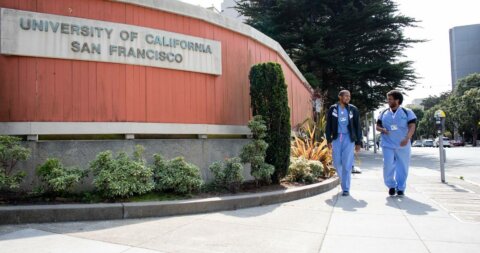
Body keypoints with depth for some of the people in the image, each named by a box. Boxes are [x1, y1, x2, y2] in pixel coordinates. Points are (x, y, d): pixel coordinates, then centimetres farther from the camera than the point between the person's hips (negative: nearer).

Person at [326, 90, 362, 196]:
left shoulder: (353, 109, 3)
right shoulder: (332, 109, 4)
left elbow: (357, 126, 4)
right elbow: (328, 125, 5)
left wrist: (358, 142, 0)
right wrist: (329, 140, -2)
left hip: (349, 139, -1)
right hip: (336, 138, 1)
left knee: (347, 164, -5)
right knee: (337, 163, 6)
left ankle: (346, 189, 2)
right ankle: (343, 179, 36)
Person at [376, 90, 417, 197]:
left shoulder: (407, 112, 3)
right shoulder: (384, 113, 10)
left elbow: (412, 126, -5)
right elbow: (377, 126, 14)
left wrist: (407, 138, -22)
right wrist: (382, 130, -10)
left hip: (403, 145, -1)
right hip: (388, 145, 1)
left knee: (402, 167, 3)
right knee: (388, 166, -6)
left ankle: (400, 188, 16)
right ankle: (391, 186, 14)